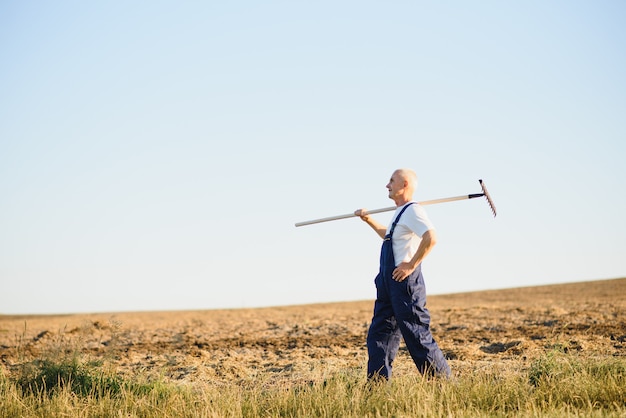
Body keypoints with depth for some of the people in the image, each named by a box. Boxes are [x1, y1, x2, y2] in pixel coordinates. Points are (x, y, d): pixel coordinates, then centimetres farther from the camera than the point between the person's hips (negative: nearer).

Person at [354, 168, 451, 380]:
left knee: (417, 337, -6)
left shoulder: (413, 211, -13)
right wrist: (369, 220, 35)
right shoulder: (400, 213, 18)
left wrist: (411, 265, -25)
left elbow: (431, 238, -29)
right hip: (388, 283, 10)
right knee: (379, 335, 8)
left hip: (404, 282, -10)